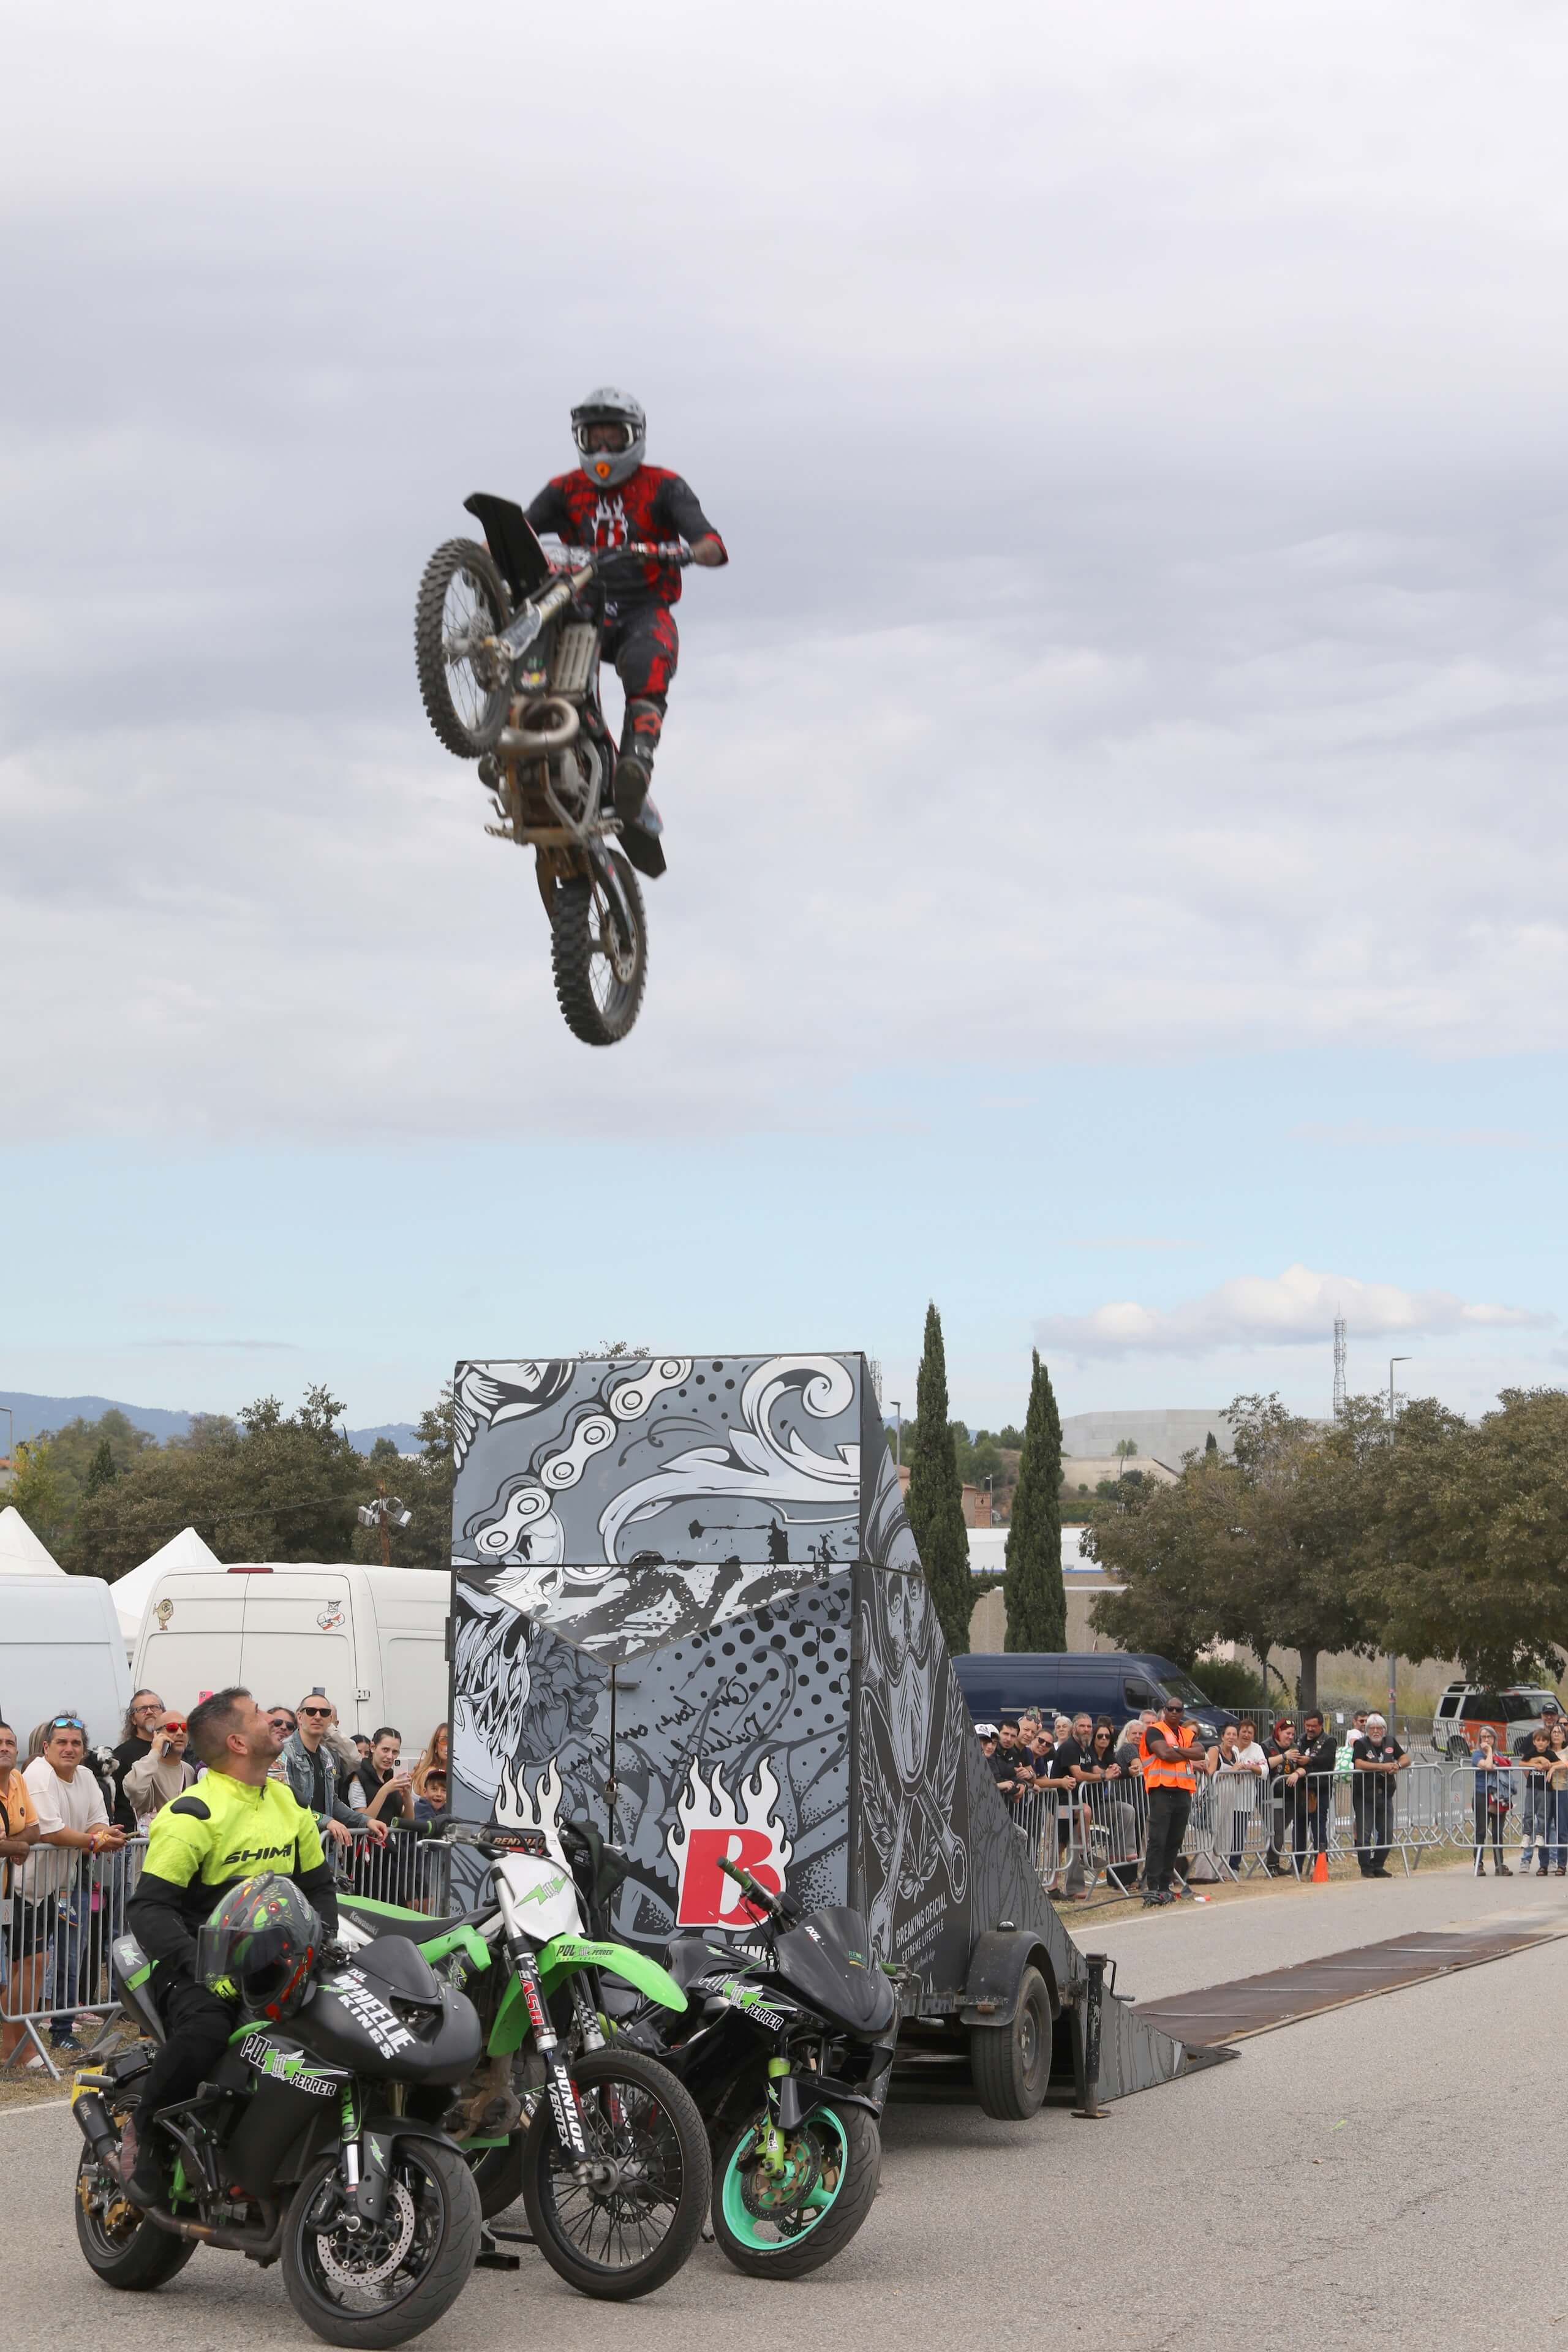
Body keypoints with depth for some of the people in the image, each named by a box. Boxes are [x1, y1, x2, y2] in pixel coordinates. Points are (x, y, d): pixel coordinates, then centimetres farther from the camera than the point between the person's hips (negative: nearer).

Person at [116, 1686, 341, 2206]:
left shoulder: (290, 1803, 10)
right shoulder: (194, 1813, -15)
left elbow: (318, 1883, 20)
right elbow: (148, 1907, -18)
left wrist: (322, 1939, -1)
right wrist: (193, 1962, -33)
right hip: (201, 1962, -7)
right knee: (205, 2030, -36)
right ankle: (144, 2133, -9)